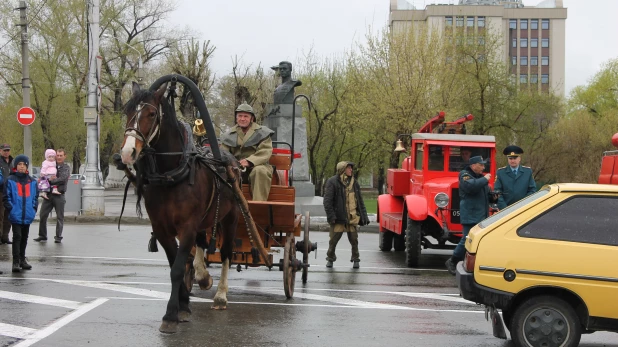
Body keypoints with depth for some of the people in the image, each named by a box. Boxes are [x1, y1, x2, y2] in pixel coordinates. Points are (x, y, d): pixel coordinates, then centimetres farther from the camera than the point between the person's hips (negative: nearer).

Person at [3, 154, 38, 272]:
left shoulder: (32, 181, 7)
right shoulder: (10, 180, -4)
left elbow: (35, 196, 13)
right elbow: (6, 197, -3)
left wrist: (33, 209, 3)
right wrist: (11, 209, -9)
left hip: (28, 216, 4)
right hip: (16, 215, -4)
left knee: (24, 238, 14)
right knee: (17, 237, -10)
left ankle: (22, 259, 26)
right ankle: (16, 262, -11)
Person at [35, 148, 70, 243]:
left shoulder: (66, 168, 1)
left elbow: (62, 179, -13)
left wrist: (50, 181, -12)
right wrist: (49, 178, -10)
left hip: (59, 195, -4)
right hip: (48, 194, 4)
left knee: (59, 217, 1)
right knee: (43, 215, 2)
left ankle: (58, 237, 8)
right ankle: (42, 235, 13)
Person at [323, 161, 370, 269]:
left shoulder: (354, 183, 14)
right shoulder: (332, 182, -3)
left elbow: (360, 201, 18)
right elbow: (327, 201, -7)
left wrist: (364, 216, 12)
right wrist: (331, 215, -16)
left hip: (352, 217, 4)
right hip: (338, 217, -4)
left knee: (354, 240, 4)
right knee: (334, 239, 1)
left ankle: (356, 259, 16)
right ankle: (330, 258, 18)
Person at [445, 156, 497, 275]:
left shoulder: (480, 177, 20)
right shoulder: (465, 175, -5)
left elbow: (485, 195, 29)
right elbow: (470, 186, -28)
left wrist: (493, 197, 8)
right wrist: (484, 179, -17)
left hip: (483, 216, 8)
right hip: (470, 217, -8)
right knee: (467, 241, -8)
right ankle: (452, 262, 6)